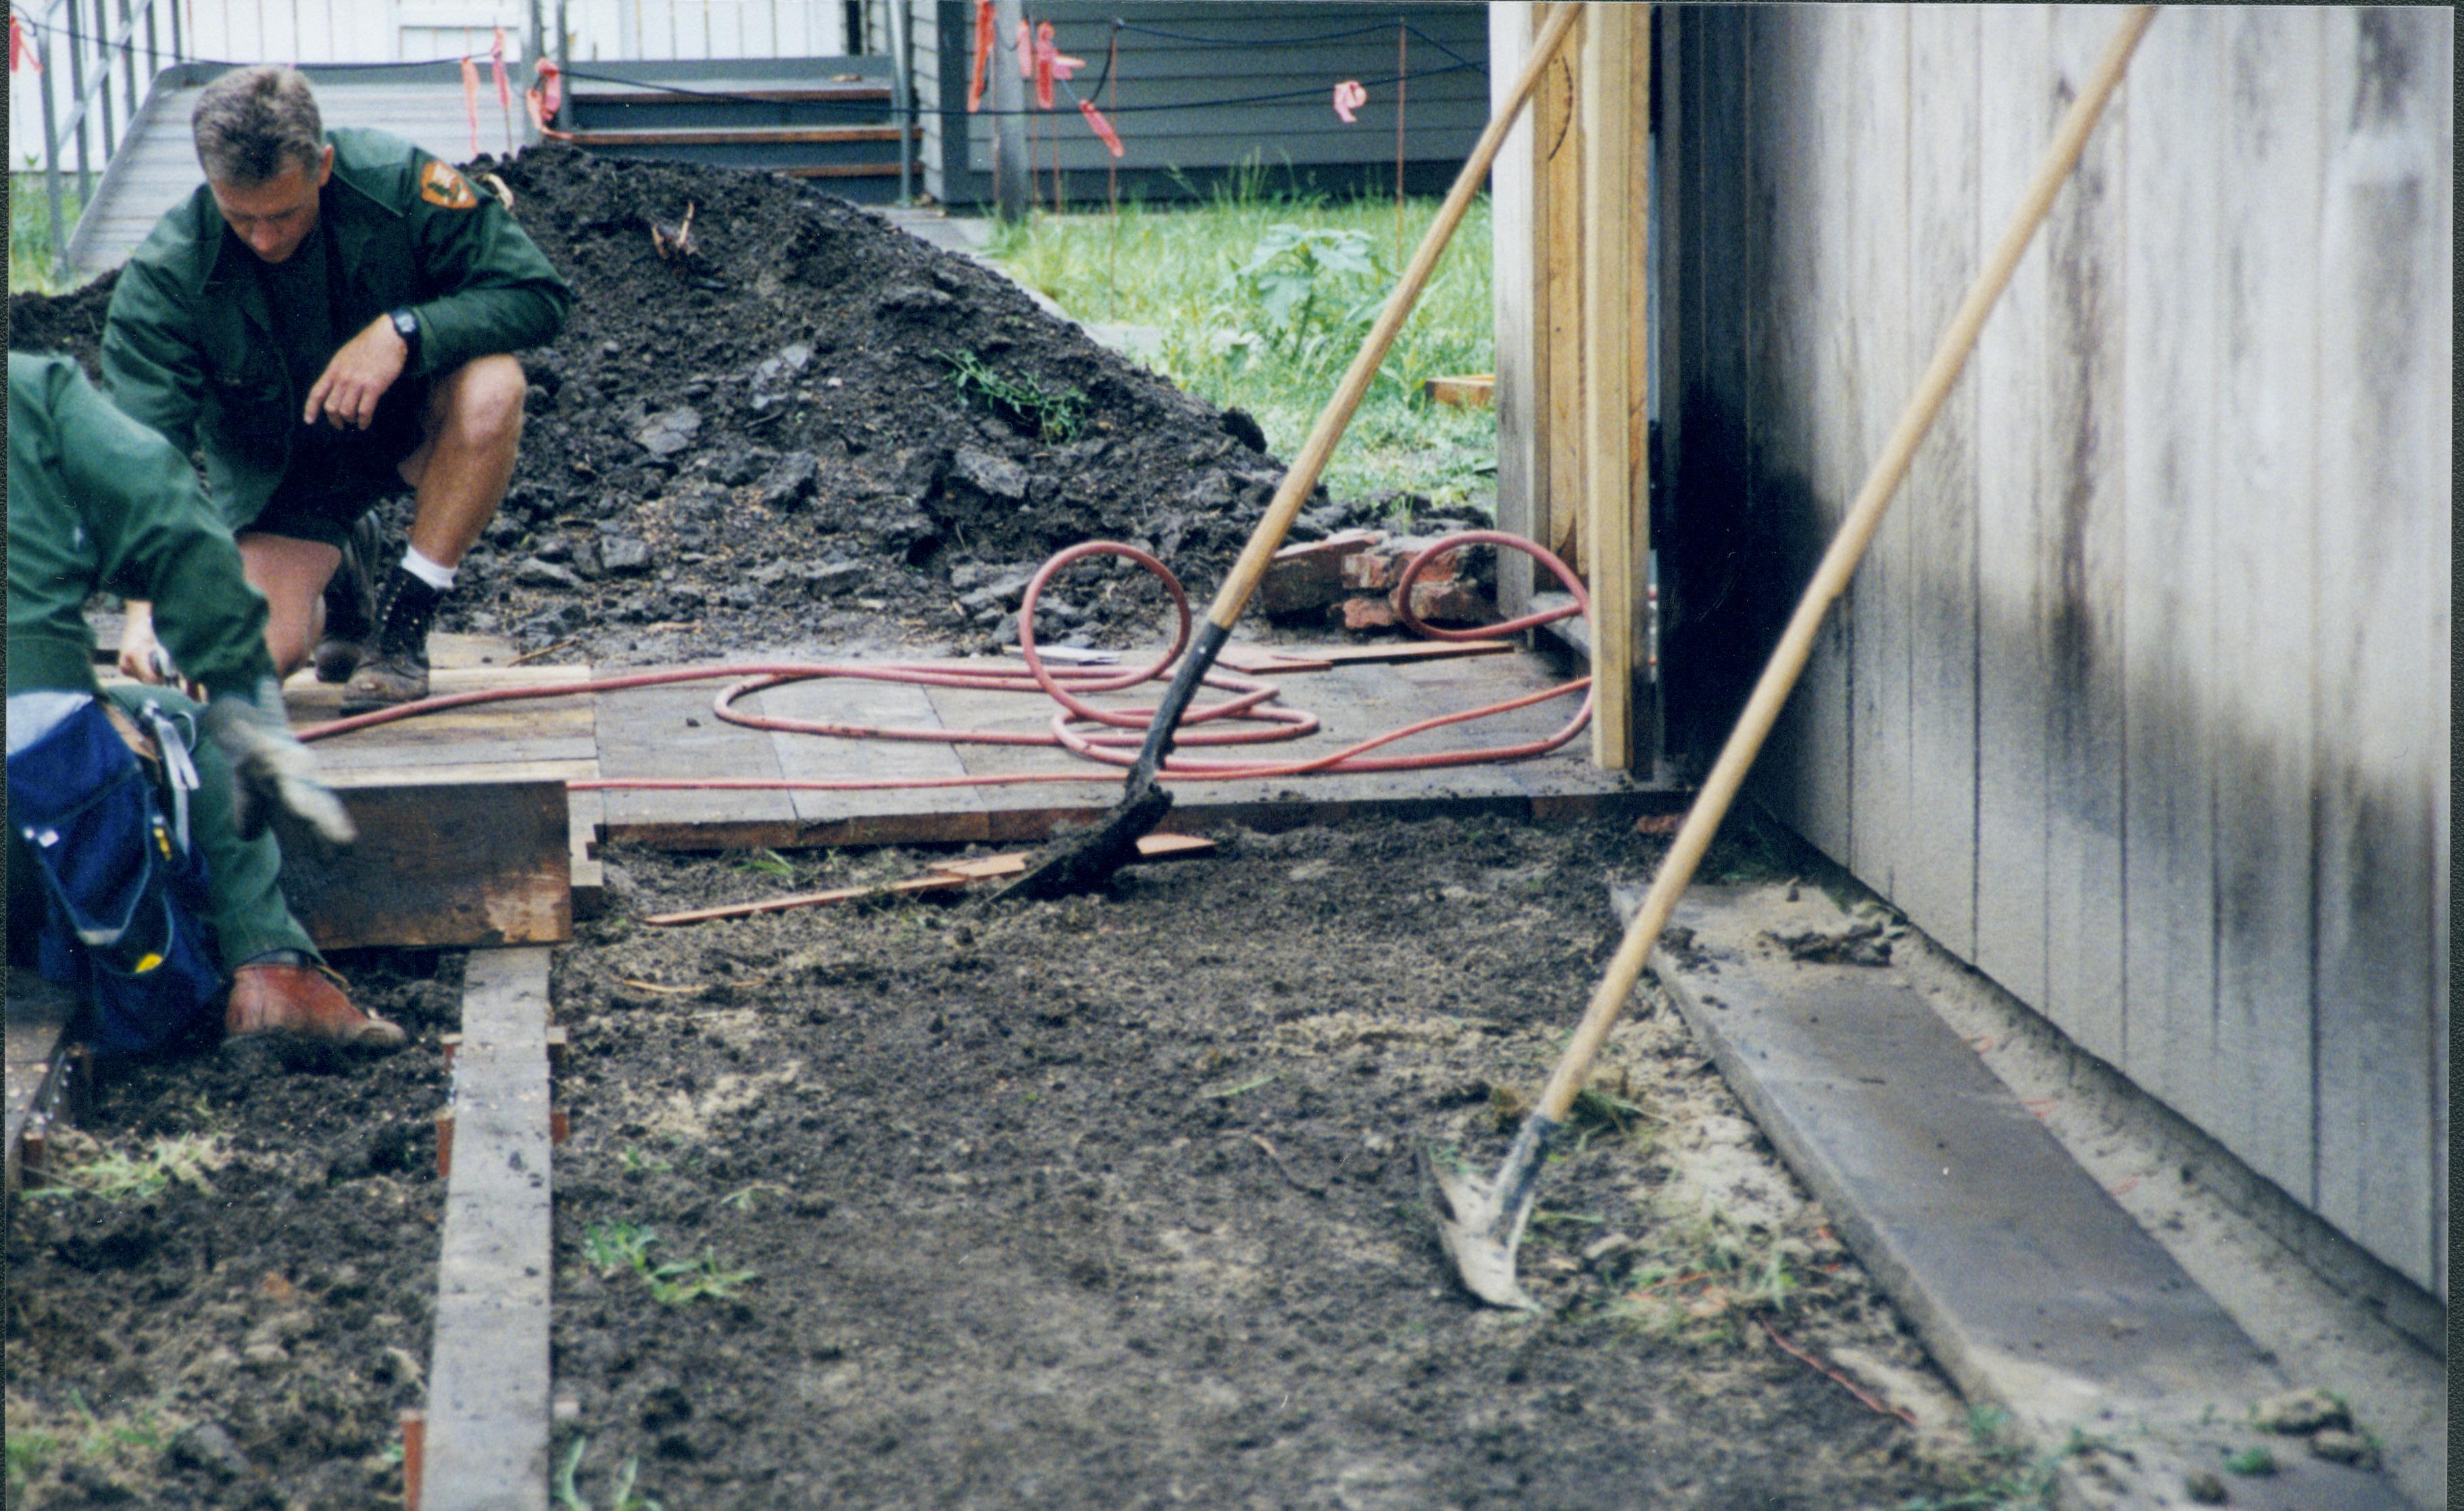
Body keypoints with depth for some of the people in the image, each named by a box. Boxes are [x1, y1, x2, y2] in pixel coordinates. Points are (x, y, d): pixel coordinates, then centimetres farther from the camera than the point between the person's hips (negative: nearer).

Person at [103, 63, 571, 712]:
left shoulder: (395, 182, -24)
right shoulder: (164, 275, -23)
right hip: (279, 462, 0)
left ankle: (404, 616, -16)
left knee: (491, 388, -34)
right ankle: (340, 591, 19)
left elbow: (538, 295, -20)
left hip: (409, 420, 0)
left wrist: (402, 332, -36)